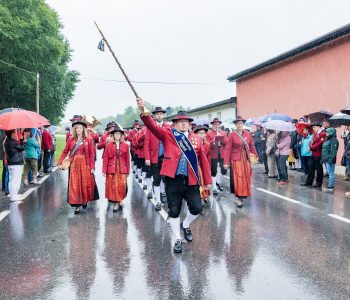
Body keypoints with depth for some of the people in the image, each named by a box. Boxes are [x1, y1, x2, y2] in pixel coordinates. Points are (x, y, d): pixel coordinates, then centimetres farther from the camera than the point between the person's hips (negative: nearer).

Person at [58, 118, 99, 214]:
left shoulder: (88, 140, 0)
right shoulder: (71, 140, 4)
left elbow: (91, 154, -3)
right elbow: (65, 151, 1)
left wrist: (92, 167, -9)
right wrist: (60, 163, -11)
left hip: (84, 164, -1)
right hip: (74, 164, 1)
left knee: (85, 183, 4)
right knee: (75, 185, 1)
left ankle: (85, 201, 29)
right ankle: (77, 205, 9)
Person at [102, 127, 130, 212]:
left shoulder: (125, 145, 4)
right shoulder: (108, 145, 2)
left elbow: (127, 159, 6)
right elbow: (105, 158, 1)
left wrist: (128, 171, 4)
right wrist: (104, 170, -5)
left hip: (122, 169, 1)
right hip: (112, 169, 0)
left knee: (122, 185, -3)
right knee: (113, 186, 1)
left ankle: (119, 201, 16)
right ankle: (117, 202, 13)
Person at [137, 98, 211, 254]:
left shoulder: (196, 138, 8)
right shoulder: (167, 134, 2)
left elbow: (203, 160, 10)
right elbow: (153, 127, -15)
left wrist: (207, 180, 8)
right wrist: (144, 112, -34)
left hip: (191, 180, 2)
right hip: (173, 180, -2)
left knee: (197, 208, 3)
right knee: (174, 211, 6)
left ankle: (186, 225, 35)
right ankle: (178, 240, 24)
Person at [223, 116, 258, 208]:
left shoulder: (248, 134, 3)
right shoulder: (232, 134, -8)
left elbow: (252, 146, 11)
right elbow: (228, 149, -10)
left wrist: (256, 156, 8)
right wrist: (226, 162, -14)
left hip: (246, 159, 4)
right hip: (236, 160, -4)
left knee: (245, 178, 10)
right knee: (238, 179, -2)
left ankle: (243, 195, 27)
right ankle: (239, 199, 6)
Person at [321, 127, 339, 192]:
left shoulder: (334, 140, -12)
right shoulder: (327, 140, 19)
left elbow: (333, 151, -20)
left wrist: (331, 159, -25)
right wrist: (323, 159, 20)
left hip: (330, 160, -10)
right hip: (326, 160, 10)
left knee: (330, 173, -7)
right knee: (329, 173, 15)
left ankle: (330, 187, -5)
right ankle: (330, 185, 22)